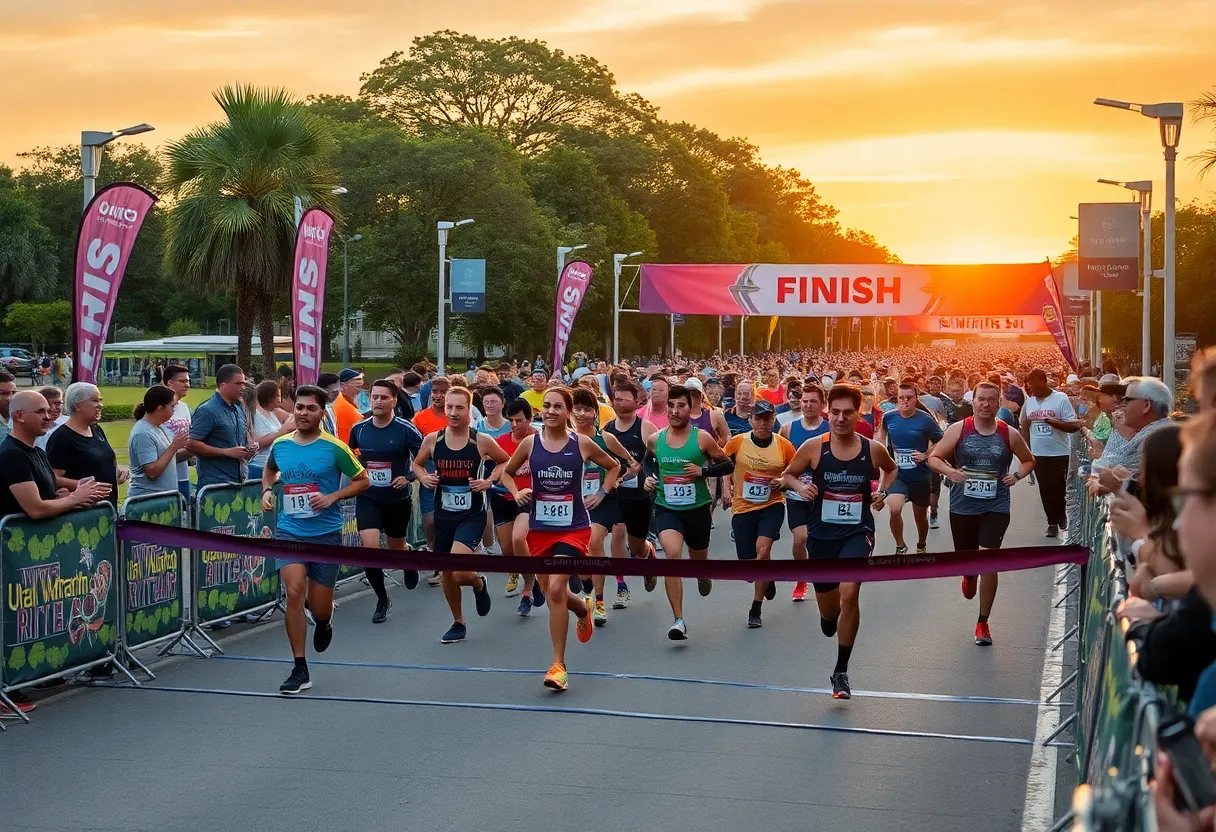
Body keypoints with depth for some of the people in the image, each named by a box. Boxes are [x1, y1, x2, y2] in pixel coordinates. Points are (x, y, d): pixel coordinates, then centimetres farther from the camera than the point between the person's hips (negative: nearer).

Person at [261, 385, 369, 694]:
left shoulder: (334, 447, -7)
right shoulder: (280, 445, 3)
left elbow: (363, 480, 1)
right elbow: (270, 469, 27)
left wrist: (332, 497, -12)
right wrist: (267, 490, 7)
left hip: (326, 533, -2)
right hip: (289, 530, 2)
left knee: (319, 607, 3)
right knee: (294, 590, -18)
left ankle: (324, 620, 45)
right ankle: (300, 670, -8)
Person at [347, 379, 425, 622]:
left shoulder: (405, 429, -13)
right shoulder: (358, 429, -2)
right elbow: (351, 457, 19)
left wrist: (409, 477, -16)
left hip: (397, 499, -1)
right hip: (368, 498, 1)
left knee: (397, 547, 15)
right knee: (369, 548, -15)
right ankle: (382, 599, 3)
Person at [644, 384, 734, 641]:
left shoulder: (702, 438, -9)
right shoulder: (655, 440, -1)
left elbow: (728, 465, -1)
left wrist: (703, 470, -16)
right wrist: (649, 478, 2)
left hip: (697, 508, 0)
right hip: (666, 508, 0)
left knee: (699, 559, 19)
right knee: (673, 554, -25)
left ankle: (703, 575, 61)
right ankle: (678, 621, -23)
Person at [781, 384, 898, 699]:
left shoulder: (873, 449, -5)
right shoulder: (814, 447, -7)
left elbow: (891, 469, 18)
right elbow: (788, 475, 7)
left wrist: (882, 492, 0)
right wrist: (801, 486, -13)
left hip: (858, 532, -1)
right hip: (822, 533, 1)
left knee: (849, 593, -23)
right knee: (828, 606, 12)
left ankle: (841, 672, -8)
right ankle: (830, 615, 56)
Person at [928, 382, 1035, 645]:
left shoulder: (1009, 434, 0)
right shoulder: (959, 429, -2)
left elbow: (1029, 460, 15)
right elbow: (934, 458, 0)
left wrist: (1017, 476, -4)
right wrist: (950, 471, -19)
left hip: (995, 507, -1)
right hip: (962, 506, 1)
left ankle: (983, 623, 2)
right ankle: (969, 577, 56)